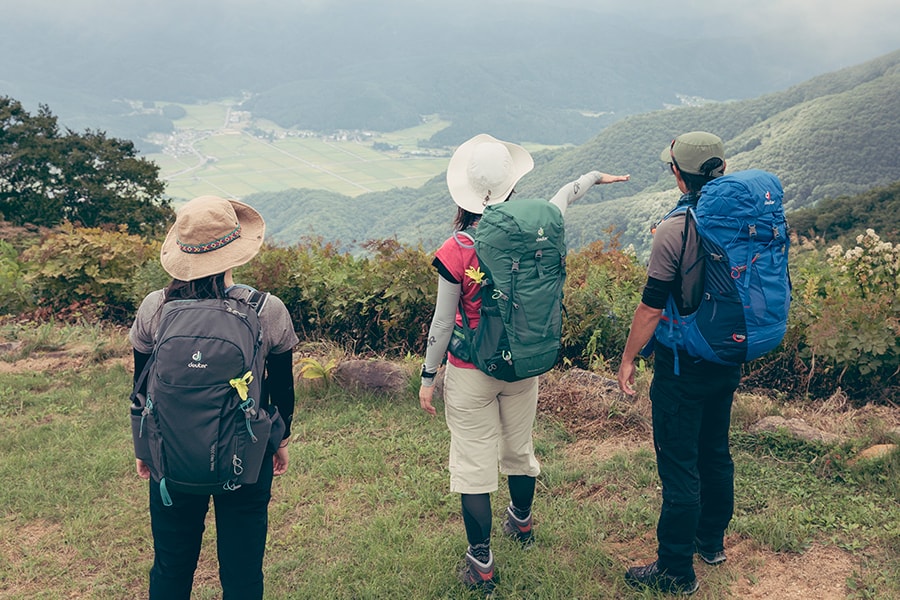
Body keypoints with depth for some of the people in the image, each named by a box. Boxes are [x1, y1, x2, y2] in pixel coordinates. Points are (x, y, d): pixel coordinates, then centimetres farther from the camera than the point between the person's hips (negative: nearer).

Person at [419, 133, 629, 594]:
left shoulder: (456, 252, -19)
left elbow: (443, 322, -12)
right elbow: (564, 197, 12)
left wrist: (427, 377, 0)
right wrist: (596, 176, 31)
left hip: (471, 373, -4)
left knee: (474, 464, 7)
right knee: (519, 448, 25)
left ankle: (481, 565, 16)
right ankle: (521, 522, 50)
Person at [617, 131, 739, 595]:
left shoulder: (675, 230, -21)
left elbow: (651, 307, -18)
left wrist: (628, 359, -6)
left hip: (683, 366, -7)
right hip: (728, 360, 7)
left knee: (679, 466, 2)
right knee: (715, 453, 22)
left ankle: (676, 572, 13)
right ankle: (712, 541, 38)